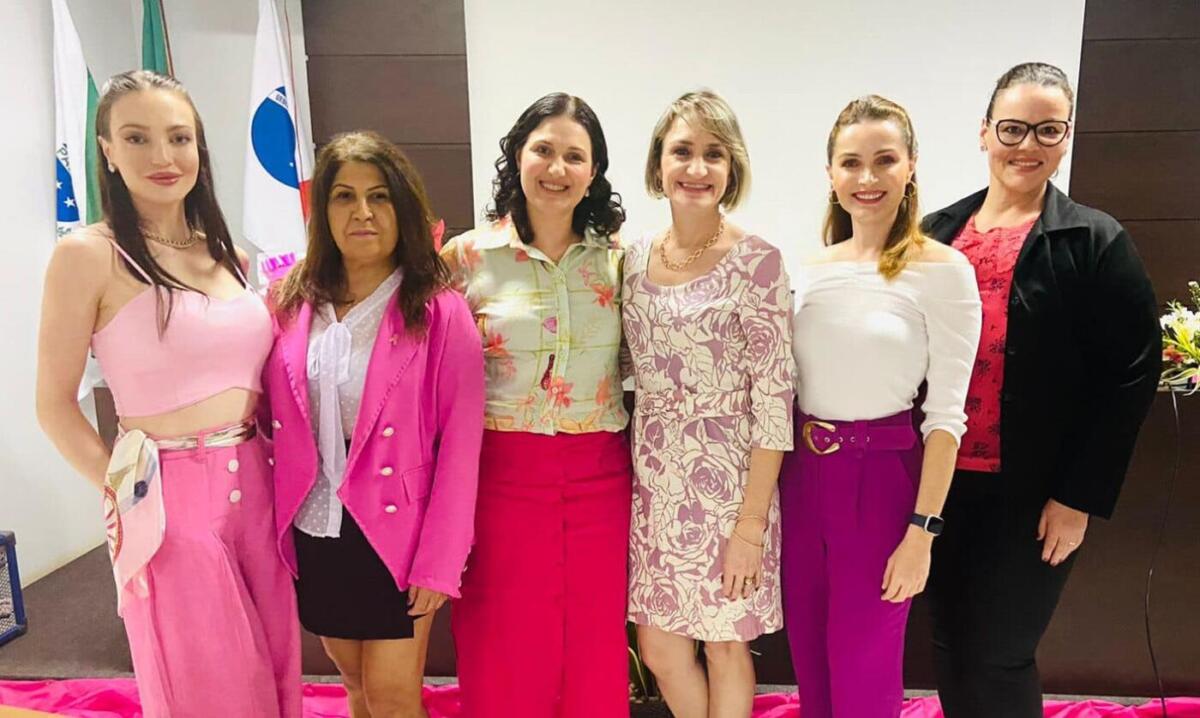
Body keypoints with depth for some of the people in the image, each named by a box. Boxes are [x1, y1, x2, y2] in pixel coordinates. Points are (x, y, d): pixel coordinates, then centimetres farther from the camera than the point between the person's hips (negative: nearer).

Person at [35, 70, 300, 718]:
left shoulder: (227, 255, 9)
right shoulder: (87, 255, -8)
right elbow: (55, 406, -4)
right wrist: (126, 490, -9)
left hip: (255, 486, 5)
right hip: (171, 497, -5)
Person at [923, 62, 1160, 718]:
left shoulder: (1095, 241, -5)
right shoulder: (935, 234, 5)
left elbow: (1131, 373, -7)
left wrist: (1080, 496, -10)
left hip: (1032, 496, -4)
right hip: (941, 483, 4)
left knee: (998, 657, 6)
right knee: (949, 645, 16)